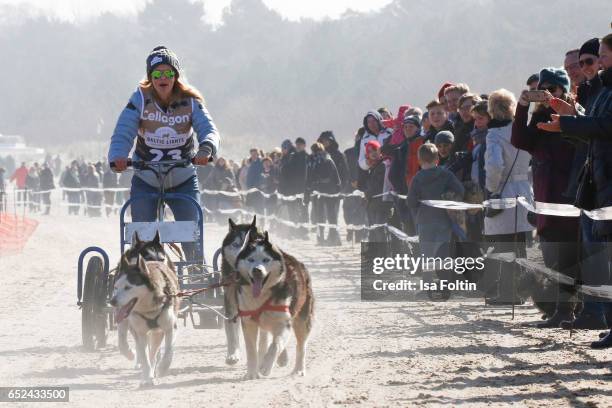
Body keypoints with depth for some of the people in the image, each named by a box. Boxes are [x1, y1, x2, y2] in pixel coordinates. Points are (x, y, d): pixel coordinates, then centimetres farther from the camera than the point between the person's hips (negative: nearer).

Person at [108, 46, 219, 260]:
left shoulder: (190, 101, -9)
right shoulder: (140, 99, -11)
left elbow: (209, 129, -21)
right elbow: (123, 133, -21)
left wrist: (206, 150, -45)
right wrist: (117, 157, -42)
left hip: (183, 181, 0)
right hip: (146, 181, 0)